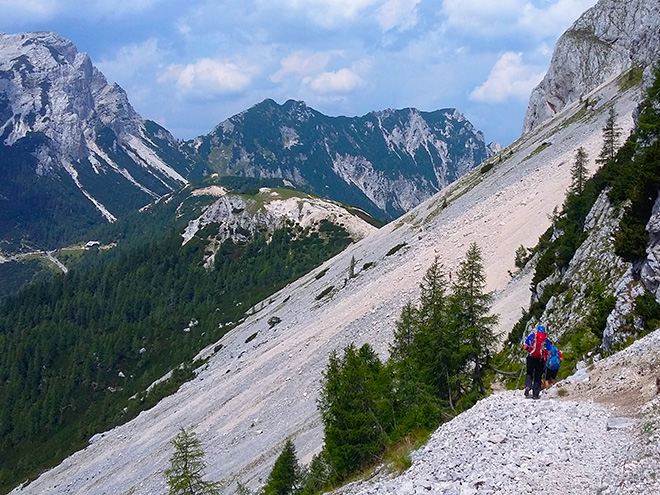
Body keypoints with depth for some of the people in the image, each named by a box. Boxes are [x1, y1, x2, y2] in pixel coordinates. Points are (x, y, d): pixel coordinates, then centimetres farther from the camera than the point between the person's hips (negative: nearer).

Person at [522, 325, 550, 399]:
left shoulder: (531, 335, 8)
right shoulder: (546, 339, 11)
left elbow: (525, 347, 2)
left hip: (531, 357, 0)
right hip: (540, 359, 1)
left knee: (529, 373, 16)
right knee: (538, 377, 9)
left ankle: (528, 386, -11)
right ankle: (535, 394, 5)